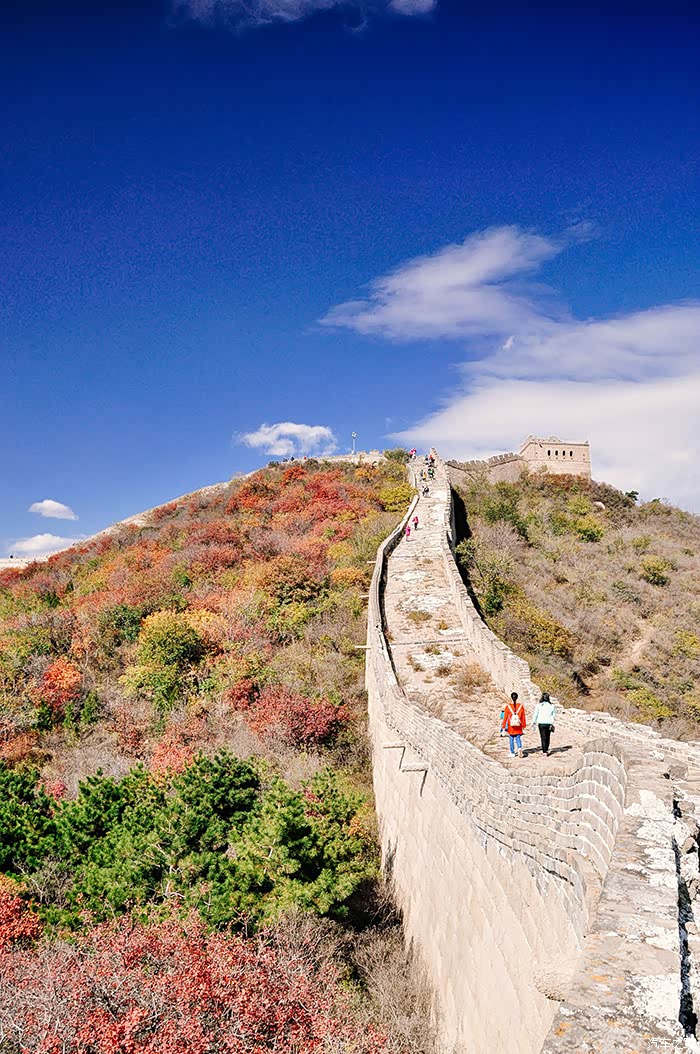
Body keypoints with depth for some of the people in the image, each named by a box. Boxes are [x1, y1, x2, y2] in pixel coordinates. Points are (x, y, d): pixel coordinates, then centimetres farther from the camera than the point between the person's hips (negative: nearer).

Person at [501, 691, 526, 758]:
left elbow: (505, 717, -5)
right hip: (518, 727, 1)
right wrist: (523, 725, 11)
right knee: (518, 738, 9)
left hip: (511, 727, -1)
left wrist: (503, 726, 1)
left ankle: (512, 753, 12)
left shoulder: (508, 706, -8)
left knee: (511, 739, 9)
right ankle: (519, 748, -17)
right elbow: (523, 717, 2)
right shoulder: (521, 706, -3)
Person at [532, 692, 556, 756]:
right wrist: (552, 723, 5)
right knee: (547, 737, 16)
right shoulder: (551, 705, -1)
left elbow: (535, 714, -1)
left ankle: (545, 752, -5)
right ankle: (546, 750, 27)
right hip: (549, 723, 2)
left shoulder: (539, 705, -4)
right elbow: (553, 715, -1)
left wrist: (534, 722, 8)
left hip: (541, 723, -2)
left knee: (543, 738, 2)